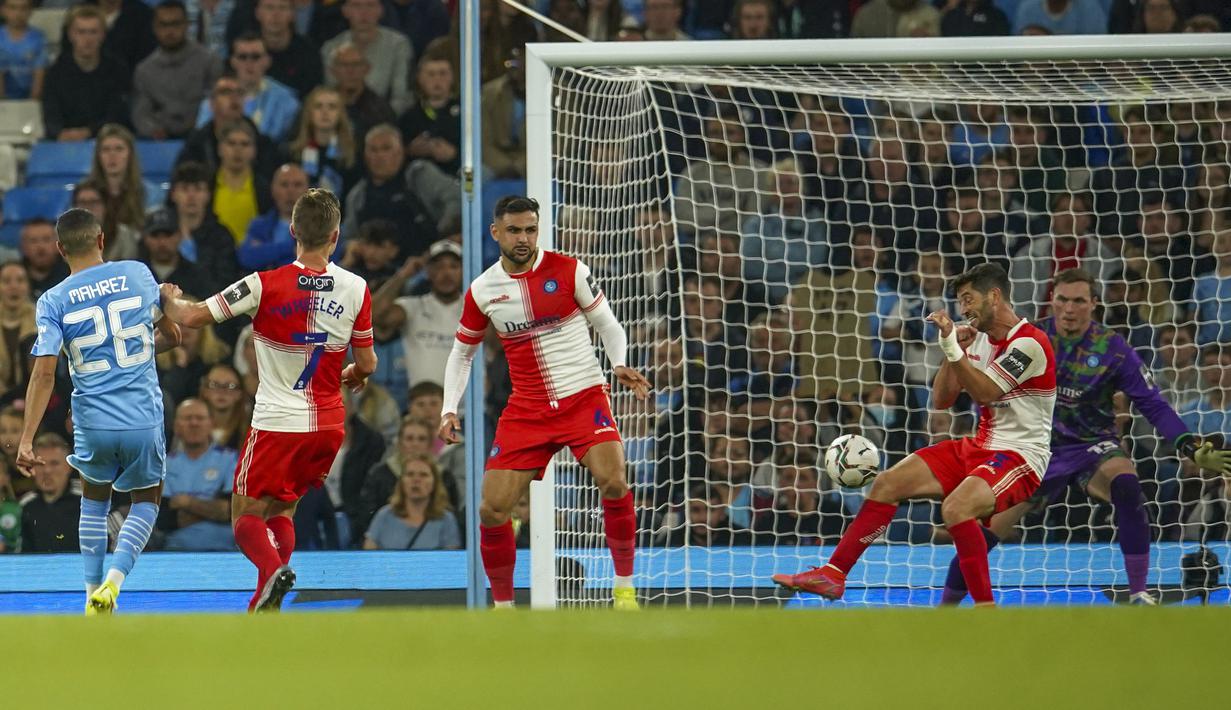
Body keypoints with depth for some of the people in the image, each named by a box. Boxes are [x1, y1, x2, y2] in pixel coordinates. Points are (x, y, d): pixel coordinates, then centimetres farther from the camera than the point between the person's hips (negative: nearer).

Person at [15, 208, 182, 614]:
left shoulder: (53, 302, -4)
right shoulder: (138, 274, -1)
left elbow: (44, 374, -12)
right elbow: (171, 336, 11)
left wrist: (26, 440, -12)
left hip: (93, 424, 0)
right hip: (144, 420, 0)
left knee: (94, 499, 27)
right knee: (146, 501, 20)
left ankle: (94, 593, 22)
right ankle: (115, 578, -3)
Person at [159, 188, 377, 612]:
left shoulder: (266, 286, -14)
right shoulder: (356, 290, -4)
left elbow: (190, 317, -13)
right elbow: (366, 364, 6)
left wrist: (171, 298, 10)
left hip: (277, 425, -4)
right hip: (329, 425, 4)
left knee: (246, 517, 4)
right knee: (281, 513, 19)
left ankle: (272, 568, -27)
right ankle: (267, 607, 5)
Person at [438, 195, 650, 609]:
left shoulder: (568, 271, -5)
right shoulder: (482, 291, 2)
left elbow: (608, 325, 4)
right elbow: (462, 353, 15)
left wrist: (620, 365, -15)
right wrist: (449, 409, 3)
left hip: (584, 396, -3)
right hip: (526, 409, 3)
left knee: (613, 481, -26)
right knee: (492, 509, -6)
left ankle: (624, 587, -11)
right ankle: (502, 604, 14)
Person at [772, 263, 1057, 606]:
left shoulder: (1029, 343, -15)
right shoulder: (980, 340, 11)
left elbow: (985, 392, -24)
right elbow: (941, 399, 10)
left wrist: (952, 347, -27)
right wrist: (953, 351, -3)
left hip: (1020, 457, -9)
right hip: (980, 446, 9)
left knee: (956, 507, -35)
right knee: (887, 484, 3)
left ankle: (986, 613, -27)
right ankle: (833, 573, 9)